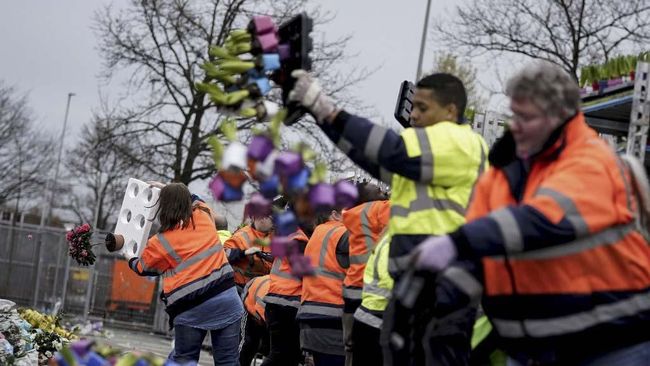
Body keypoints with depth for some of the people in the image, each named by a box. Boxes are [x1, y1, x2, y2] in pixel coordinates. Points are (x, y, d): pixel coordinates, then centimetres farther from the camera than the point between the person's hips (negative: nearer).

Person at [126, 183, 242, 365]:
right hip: (225, 296, 2)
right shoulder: (204, 216, 7)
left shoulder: (160, 243, 0)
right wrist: (171, 189, 40)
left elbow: (143, 268, 21)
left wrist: (131, 260, 43)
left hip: (190, 308, -2)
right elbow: (196, 200, 34)